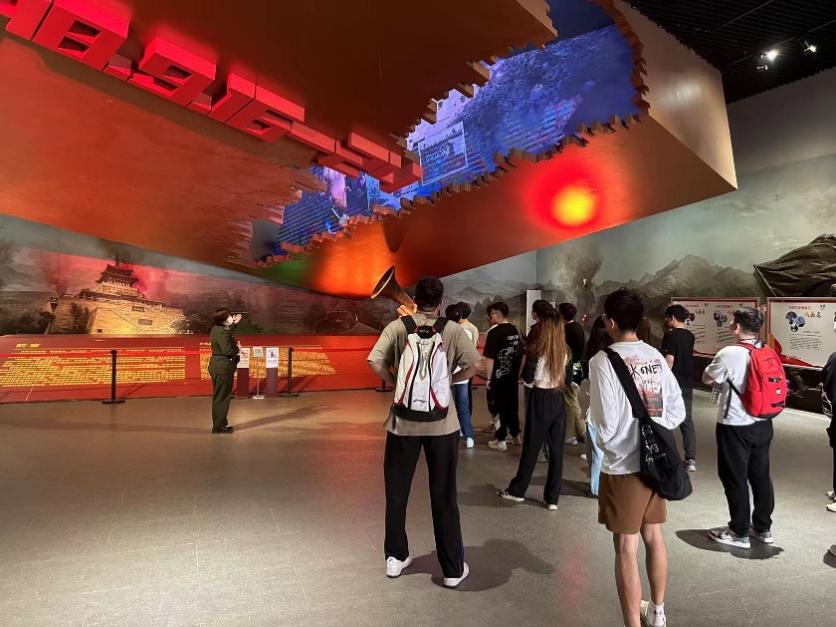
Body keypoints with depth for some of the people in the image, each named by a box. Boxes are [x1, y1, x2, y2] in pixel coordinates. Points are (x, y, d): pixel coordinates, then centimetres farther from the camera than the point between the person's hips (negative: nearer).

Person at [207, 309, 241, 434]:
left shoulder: (217, 329, 9)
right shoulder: (221, 332, -21)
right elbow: (228, 351, -28)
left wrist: (234, 323, 30)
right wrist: (238, 348, -10)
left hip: (218, 366, 11)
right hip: (223, 368, -11)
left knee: (219, 397, 17)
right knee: (222, 397, -2)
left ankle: (220, 423, 28)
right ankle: (219, 426, 5)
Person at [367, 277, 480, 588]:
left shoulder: (397, 326, -3)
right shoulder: (453, 329, -3)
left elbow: (375, 363, -12)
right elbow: (472, 365, -10)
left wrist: (396, 383, 3)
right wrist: (448, 380, 5)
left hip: (404, 421, 0)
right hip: (442, 422, 0)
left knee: (397, 491, 18)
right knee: (444, 496, 11)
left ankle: (396, 557, 31)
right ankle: (453, 568, 21)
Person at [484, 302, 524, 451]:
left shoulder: (494, 332, -17)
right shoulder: (516, 330, 4)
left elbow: (490, 358, -18)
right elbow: (521, 354, 11)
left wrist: (488, 378, -10)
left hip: (499, 376, -6)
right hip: (513, 375, 6)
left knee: (500, 407, 4)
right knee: (513, 405, 18)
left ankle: (500, 440, 12)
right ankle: (515, 434, 31)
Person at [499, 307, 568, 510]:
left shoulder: (536, 350, -13)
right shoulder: (565, 351, 1)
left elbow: (527, 379, -9)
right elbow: (567, 378, 8)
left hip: (540, 400, -4)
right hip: (558, 400, 4)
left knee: (531, 447, 6)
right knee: (556, 449, 7)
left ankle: (517, 490, 21)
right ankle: (552, 498, 14)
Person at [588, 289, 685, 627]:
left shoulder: (603, 361, -18)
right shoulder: (655, 356, 2)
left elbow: (605, 426, -17)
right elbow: (678, 410, 6)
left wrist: (604, 441, 2)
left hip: (623, 466, -6)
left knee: (626, 548, 6)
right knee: (654, 535, 22)